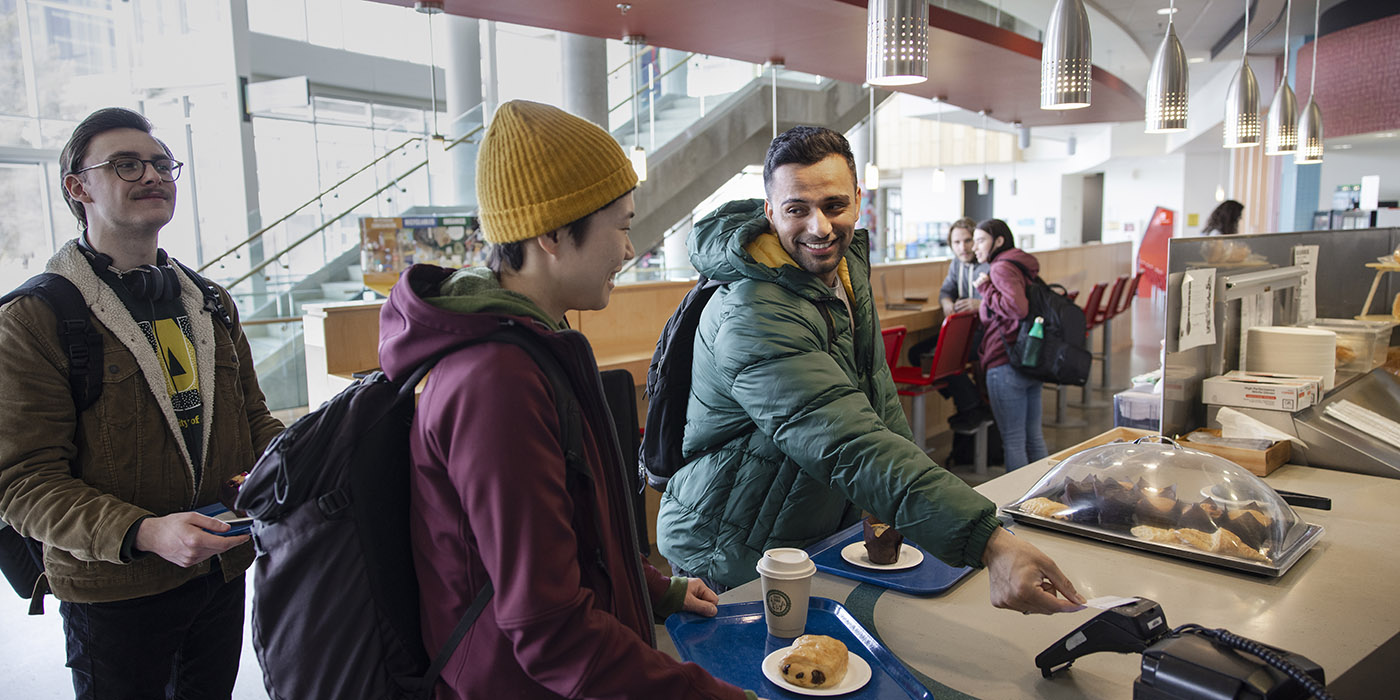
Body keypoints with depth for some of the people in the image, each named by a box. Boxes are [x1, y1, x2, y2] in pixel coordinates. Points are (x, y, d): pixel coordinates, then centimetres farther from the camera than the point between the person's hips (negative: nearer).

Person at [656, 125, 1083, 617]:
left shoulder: (848, 261, 0)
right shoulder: (752, 318, -32)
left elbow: (874, 388, 13)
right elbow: (851, 446, -42)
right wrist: (991, 543, -48)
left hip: (824, 537, 8)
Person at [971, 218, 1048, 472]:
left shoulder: (1002, 268, -11)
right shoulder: (1022, 265, 16)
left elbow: (1018, 307, -25)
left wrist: (986, 288, -14)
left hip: (1006, 365, -9)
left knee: (1013, 441, -1)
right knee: (1033, 436, 16)